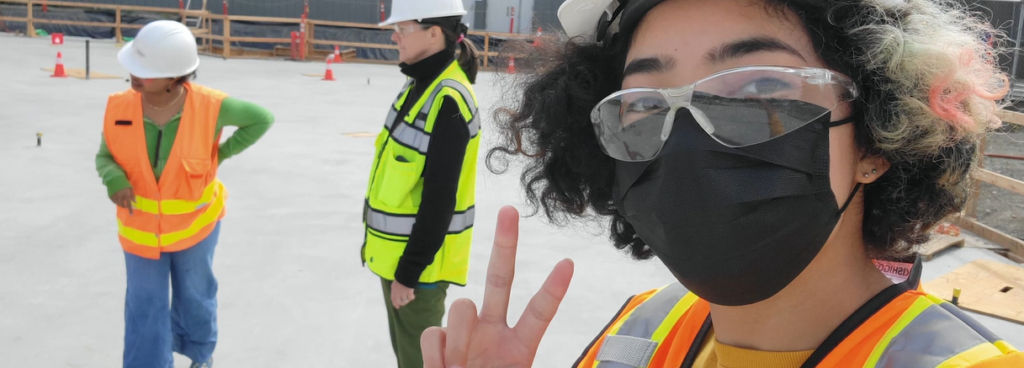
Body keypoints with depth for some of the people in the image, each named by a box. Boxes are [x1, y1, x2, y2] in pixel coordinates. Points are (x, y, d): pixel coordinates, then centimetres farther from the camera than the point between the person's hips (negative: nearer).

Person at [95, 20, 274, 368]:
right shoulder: (120, 107, -18)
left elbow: (261, 118, -8)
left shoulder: (207, 105, -24)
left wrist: (222, 153, -10)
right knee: (145, 310, 7)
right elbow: (105, 157, -4)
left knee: (194, 296, 21)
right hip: (141, 227, 1)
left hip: (194, 222, -1)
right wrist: (115, 180, -26)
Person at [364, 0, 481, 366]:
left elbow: (439, 198, -24)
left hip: (418, 260, -9)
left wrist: (410, 270, -19)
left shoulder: (449, 100, -23)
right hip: (397, 251, 9)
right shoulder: (420, 85, 6)